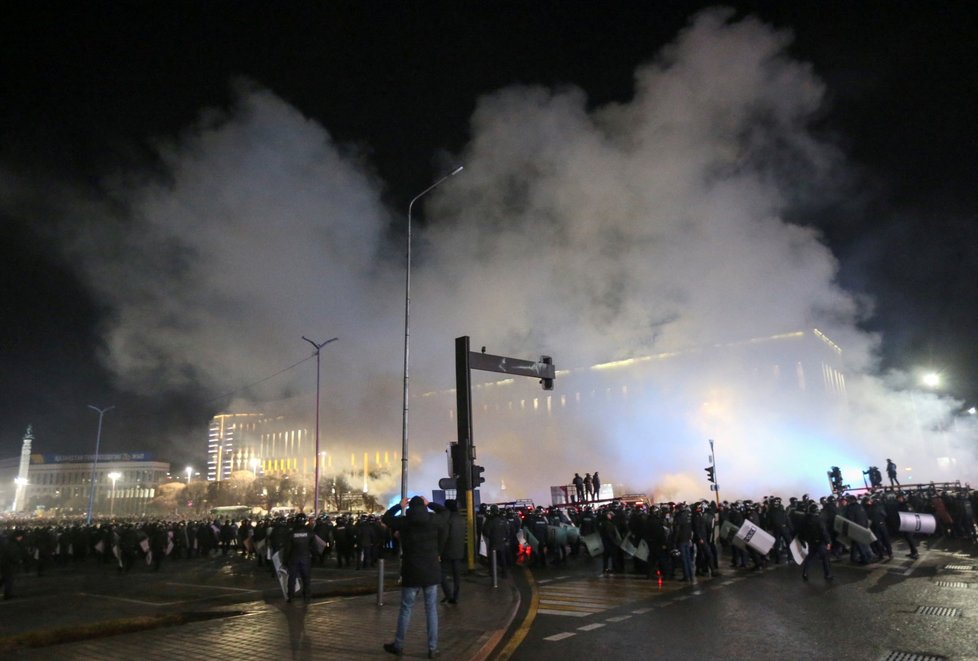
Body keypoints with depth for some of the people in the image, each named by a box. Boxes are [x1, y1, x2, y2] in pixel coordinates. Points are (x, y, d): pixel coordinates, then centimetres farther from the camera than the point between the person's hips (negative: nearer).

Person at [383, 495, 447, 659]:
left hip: (411, 572, -1)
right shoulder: (434, 520, -4)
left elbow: (385, 518, 11)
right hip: (432, 571, 1)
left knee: (406, 609, 9)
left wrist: (399, 506, 18)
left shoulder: (403, 521, -6)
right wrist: (429, 503, 20)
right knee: (432, 610, 7)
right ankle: (433, 648, 10)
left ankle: (398, 645, 20)